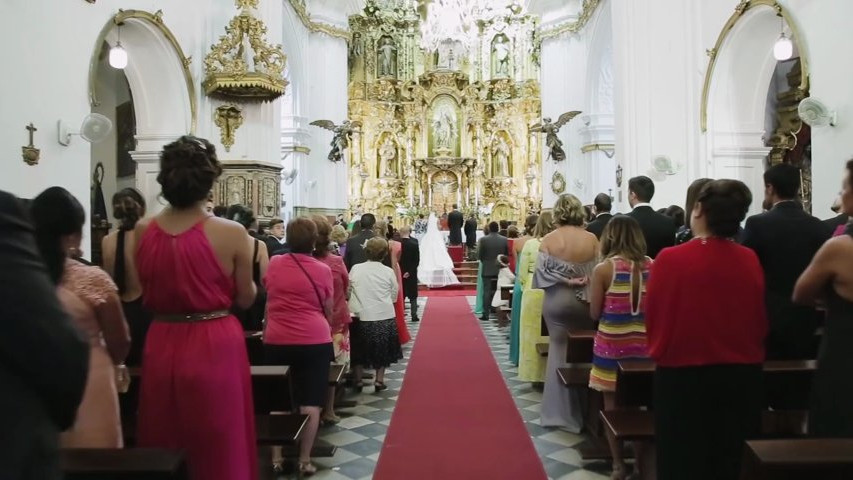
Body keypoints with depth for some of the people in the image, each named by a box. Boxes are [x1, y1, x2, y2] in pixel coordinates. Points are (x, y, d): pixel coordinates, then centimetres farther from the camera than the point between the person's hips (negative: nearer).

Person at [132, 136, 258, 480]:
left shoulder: (143, 231, -3)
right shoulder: (231, 233, -14)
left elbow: (145, 296, 8)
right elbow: (246, 299, -4)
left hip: (162, 345, 4)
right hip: (216, 347, -3)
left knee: (165, 446, 19)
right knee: (218, 447, 12)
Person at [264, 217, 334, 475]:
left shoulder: (273, 264, 5)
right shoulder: (323, 270, -2)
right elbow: (328, 311, 6)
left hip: (276, 341, 2)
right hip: (314, 340, -2)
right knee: (310, 403, 4)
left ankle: (276, 457, 16)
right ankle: (304, 460, 8)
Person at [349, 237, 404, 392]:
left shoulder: (355, 269, -6)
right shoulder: (389, 272, -7)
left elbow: (347, 292, 3)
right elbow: (394, 296, 1)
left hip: (361, 317, 1)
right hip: (385, 317, 0)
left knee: (360, 349, 17)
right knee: (382, 350, 16)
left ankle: (358, 380, 22)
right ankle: (379, 380, 18)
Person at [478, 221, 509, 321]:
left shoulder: (483, 240, -11)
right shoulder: (504, 239, -4)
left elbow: (479, 255, -7)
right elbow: (507, 254, 0)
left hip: (487, 270, -2)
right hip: (500, 269, 3)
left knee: (487, 292, 1)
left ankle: (486, 314, -1)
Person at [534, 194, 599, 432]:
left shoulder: (548, 240, -9)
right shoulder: (591, 239, -7)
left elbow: (540, 276, -13)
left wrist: (564, 280, -6)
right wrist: (581, 282, 5)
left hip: (557, 302, -1)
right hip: (584, 303, 1)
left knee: (560, 352, 11)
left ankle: (562, 411, 13)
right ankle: (582, 408, 30)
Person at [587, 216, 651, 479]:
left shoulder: (603, 269, -11)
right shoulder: (652, 266, -3)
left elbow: (595, 314, -6)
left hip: (612, 344, -3)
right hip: (643, 343, 3)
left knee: (613, 404, 10)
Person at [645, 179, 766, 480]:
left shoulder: (670, 259, -17)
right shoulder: (750, 260, -7)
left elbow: (653, 318, -6)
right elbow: (760, 321, 5)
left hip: (682, 375, -3)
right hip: (742, 375, 4)